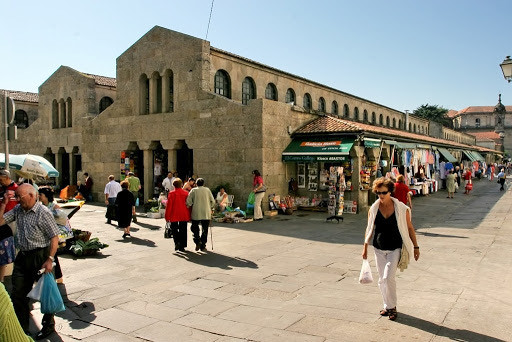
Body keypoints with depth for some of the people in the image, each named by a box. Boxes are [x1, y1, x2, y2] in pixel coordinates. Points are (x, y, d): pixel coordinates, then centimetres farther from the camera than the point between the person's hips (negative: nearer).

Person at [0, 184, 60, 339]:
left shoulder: (43, 213, -15)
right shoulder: (17, 210, 7)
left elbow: (54, 238, -16)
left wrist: (50, 260, -21)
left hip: (40, 256, -7)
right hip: (22, 257, 7)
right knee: (18, 294, 12)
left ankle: (48, 325, 26)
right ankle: (22, 328, 28)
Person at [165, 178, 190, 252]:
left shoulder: (172, 193, -7)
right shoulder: (186, 193, 0)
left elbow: (169, 205, -8)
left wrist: (167, 216, -1)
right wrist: (189, 216, 12)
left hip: (174, 216, -2)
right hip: (184, 216, 2)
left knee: (174, 230, 11)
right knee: (183, 231, 9)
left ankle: (177, 242, -11)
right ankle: (182, 246, 10)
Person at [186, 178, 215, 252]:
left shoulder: (193, 190, 1)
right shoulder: (207, 190, 4)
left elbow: (188, 201, -5)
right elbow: (213, 201, 4)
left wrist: (191, 206, 13)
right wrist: (210, 208, 18)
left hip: (196, 213, -1)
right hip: (206, 214, 1)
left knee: (195, 228, 15)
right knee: (205, 230, 8)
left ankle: (198, 241, -3)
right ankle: (203, 246, 7)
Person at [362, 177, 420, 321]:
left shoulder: (401, 208, -8)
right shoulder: (373, 209, -1)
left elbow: (409, 228, 1)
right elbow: (369, 229, 8)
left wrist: (415, 247, 4)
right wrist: (365, 247, 8)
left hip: (395, 249, -3)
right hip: (379, 249, 3)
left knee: (388, 277, -14)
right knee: (382, 280, 9)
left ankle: (392, 307, 6)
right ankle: (387, 306, 27)